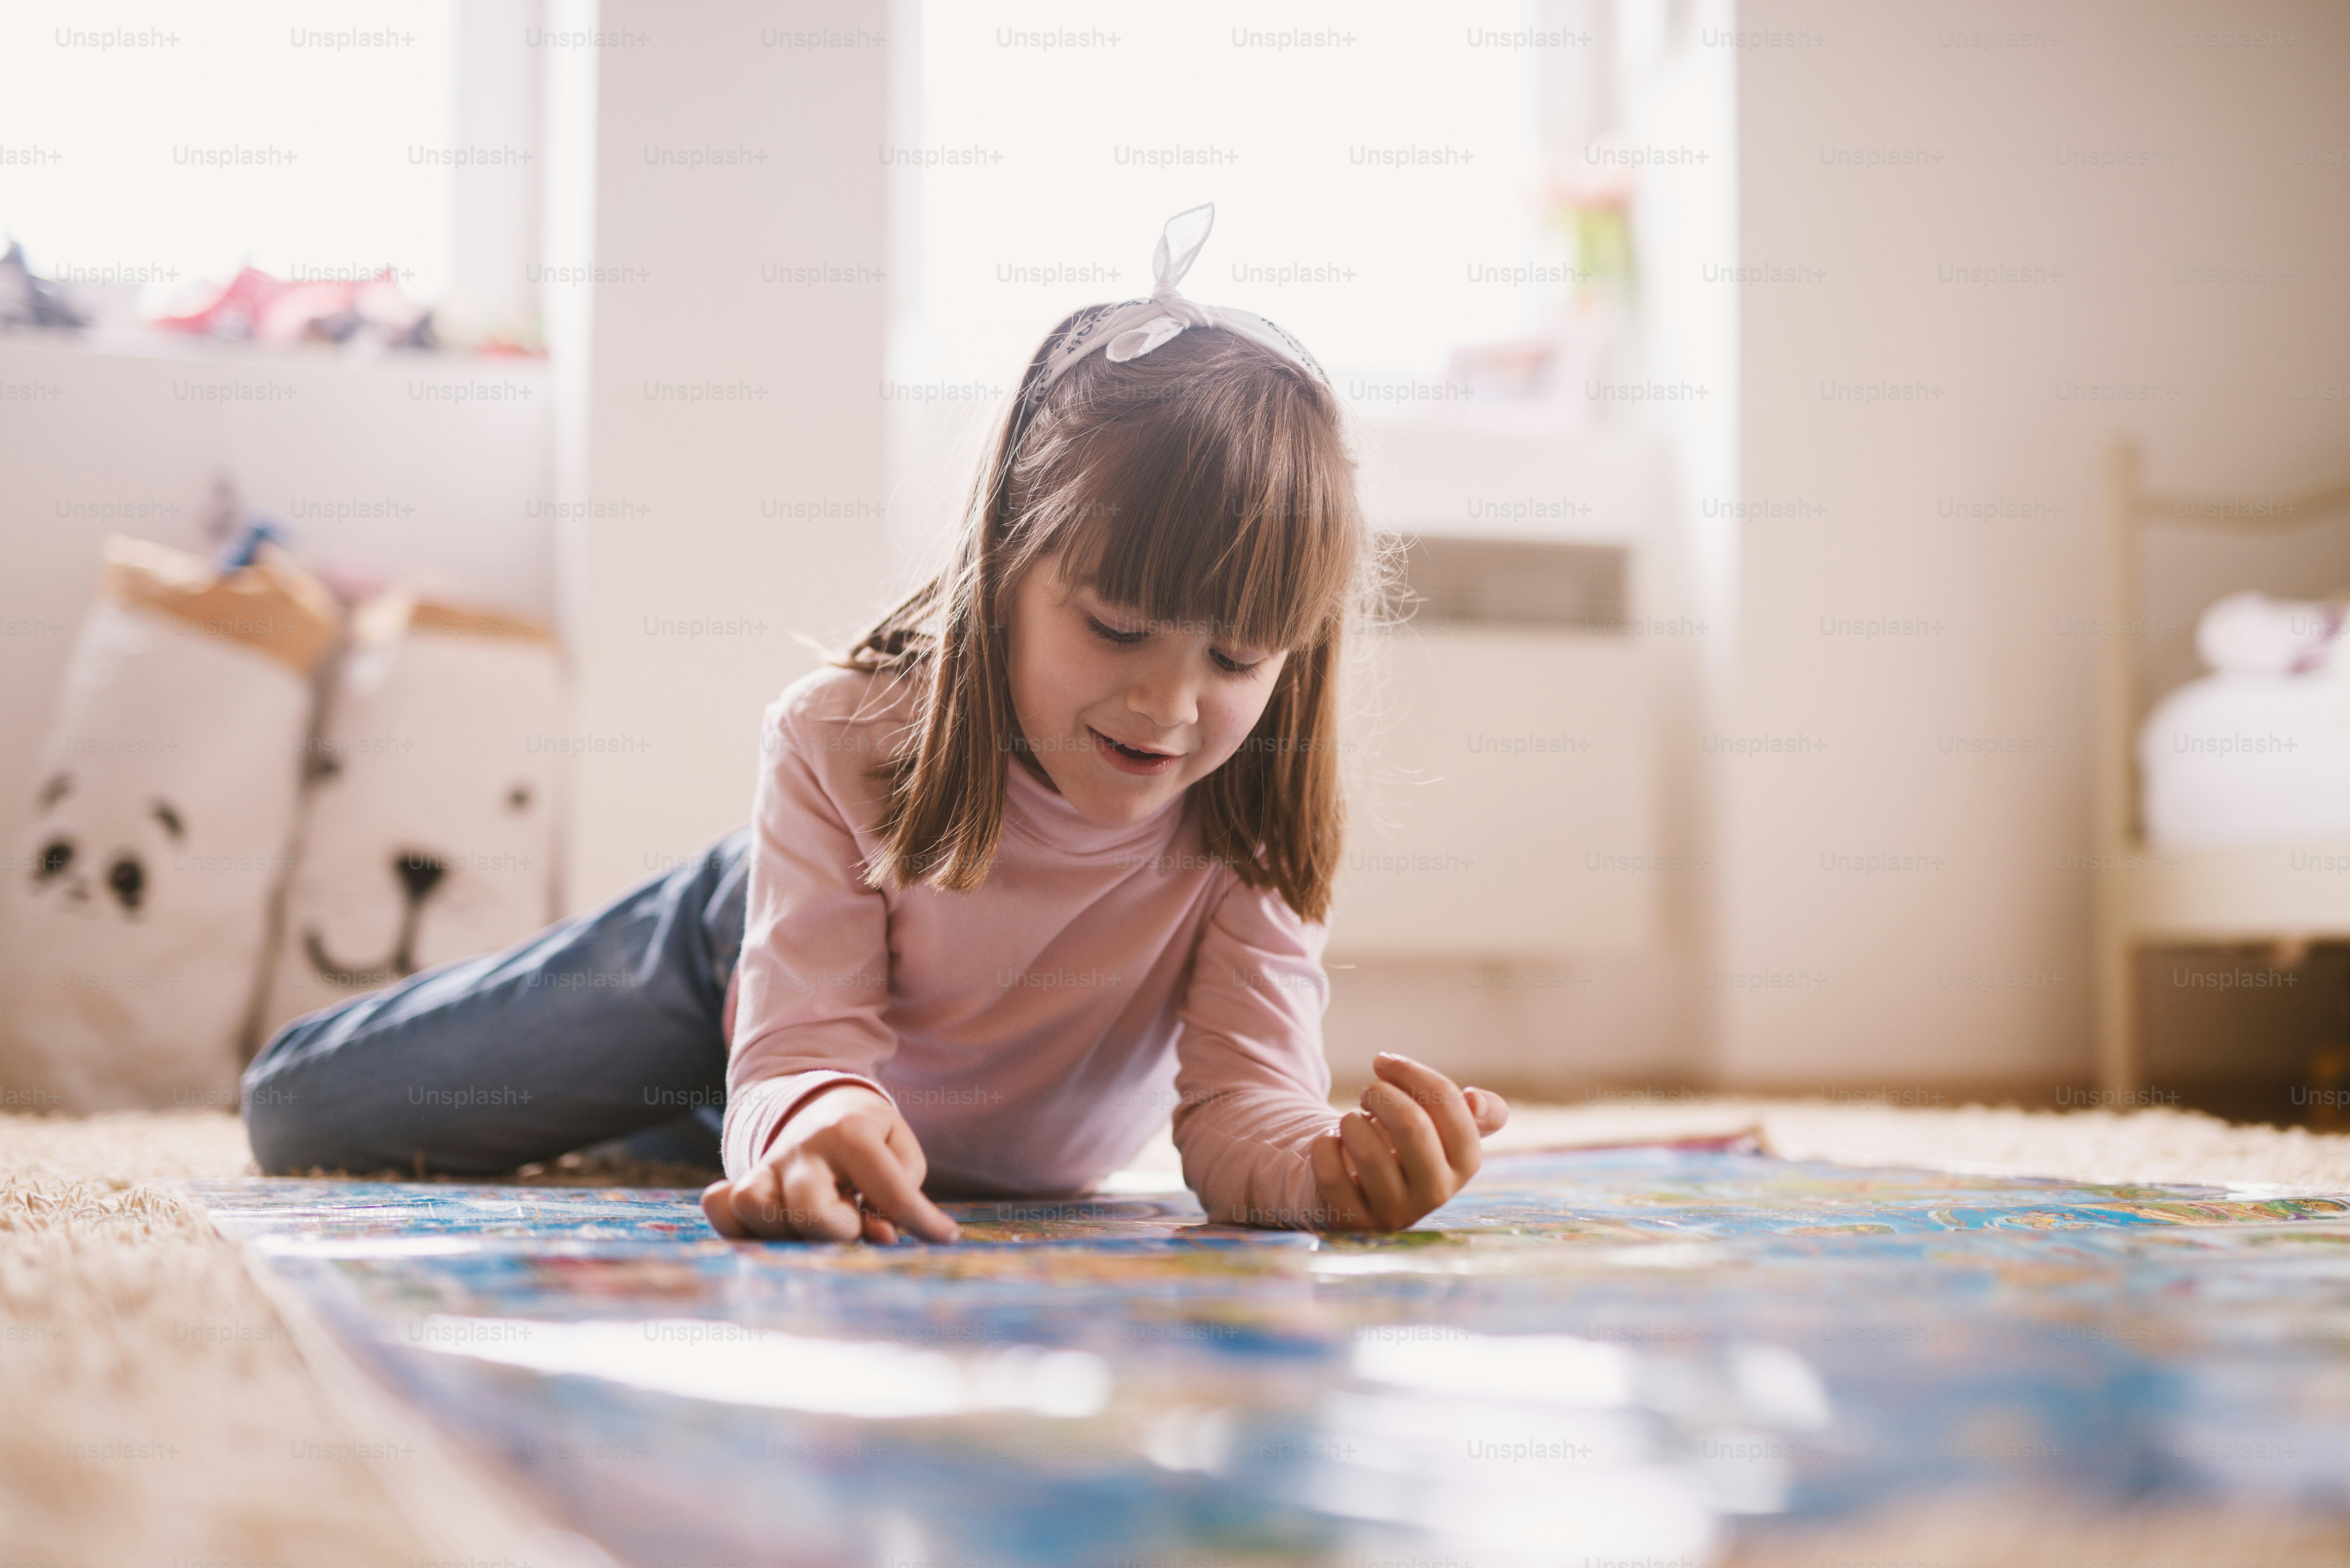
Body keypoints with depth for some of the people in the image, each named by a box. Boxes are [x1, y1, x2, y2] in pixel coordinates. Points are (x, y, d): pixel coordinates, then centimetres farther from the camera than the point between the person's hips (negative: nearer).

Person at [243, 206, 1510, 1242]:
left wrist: (1328, 1168, -67)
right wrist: (807, 1123, -69)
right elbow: (802, 1049, -43)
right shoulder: (846, 742, -39)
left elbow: (1244, 1100, -41)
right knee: (298, 1116, 5)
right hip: (748, 967, -2)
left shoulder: (1257, 820, -34)